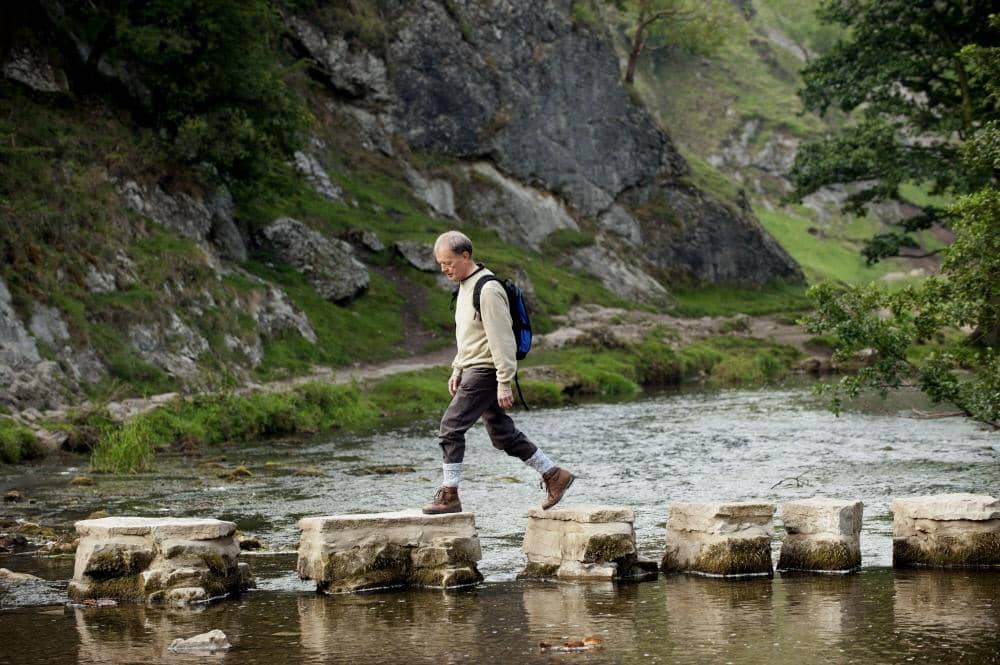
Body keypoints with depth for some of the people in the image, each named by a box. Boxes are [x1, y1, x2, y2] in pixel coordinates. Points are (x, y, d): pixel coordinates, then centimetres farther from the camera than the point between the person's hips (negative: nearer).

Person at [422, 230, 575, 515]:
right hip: (473, 370, 10)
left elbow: (502, 339, -21)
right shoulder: (465, 285, 13)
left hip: (486, 371, -10)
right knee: (502, 433, 12)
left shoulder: (488, 290, -18)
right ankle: (554, 475, 19)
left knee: (451, 426, -11)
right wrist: (457, 369, 21)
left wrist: (504, 384, -22)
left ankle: (449, 495, -6)